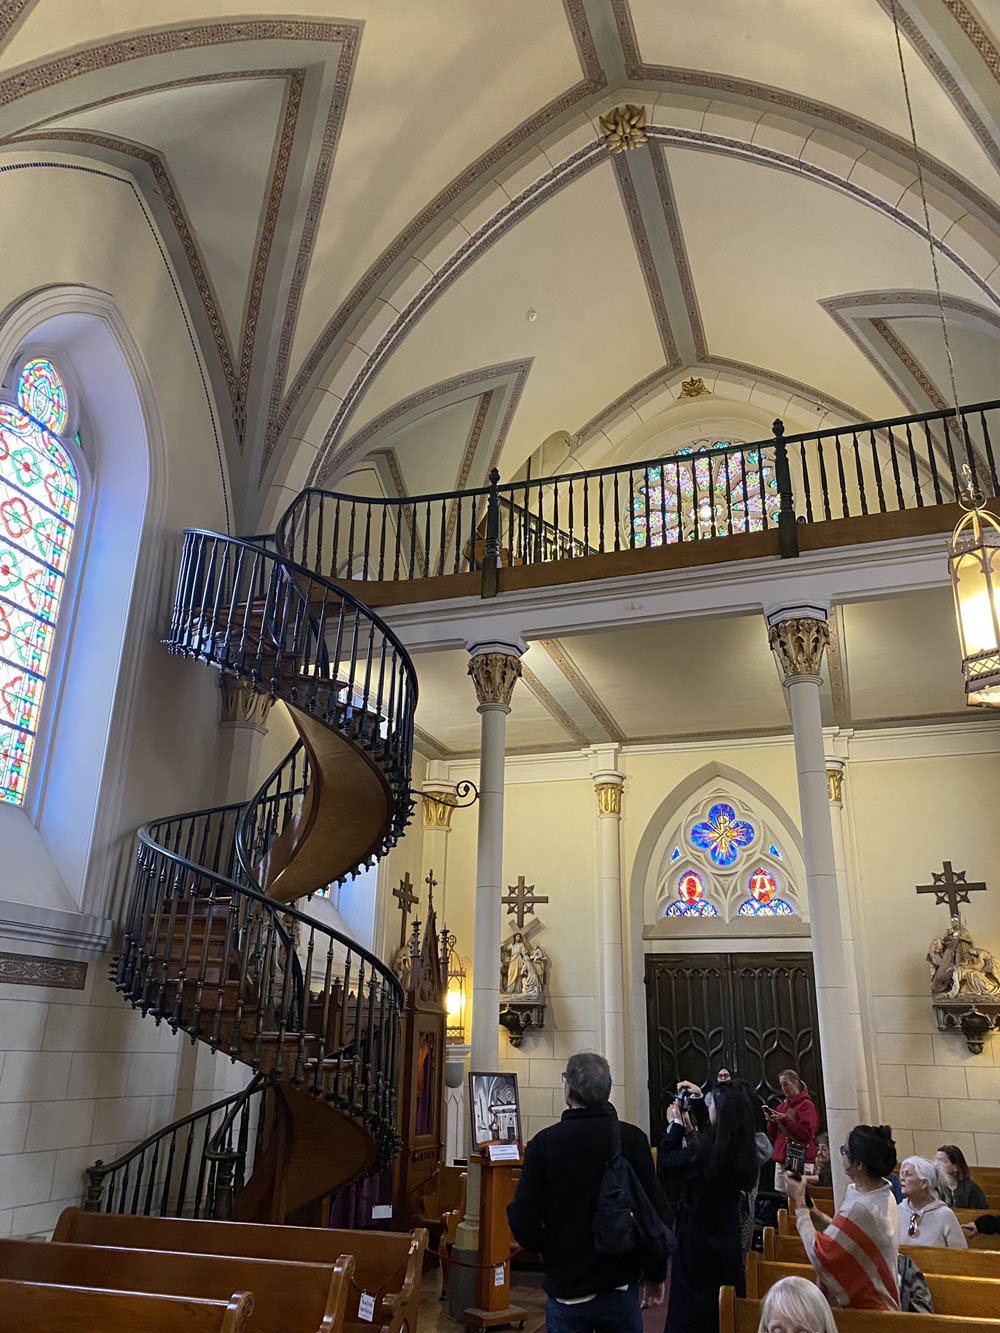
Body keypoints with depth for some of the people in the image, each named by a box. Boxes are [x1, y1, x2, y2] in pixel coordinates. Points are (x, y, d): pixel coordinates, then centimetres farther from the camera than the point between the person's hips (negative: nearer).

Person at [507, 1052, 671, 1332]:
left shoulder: (543, 1143, -13)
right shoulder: (632, 1139, -12)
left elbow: (524, 1222, -13)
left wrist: (548, 1251, 8)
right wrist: (655, 1276, 3)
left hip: (565, 1286, 0)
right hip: (620, 1287, 1)